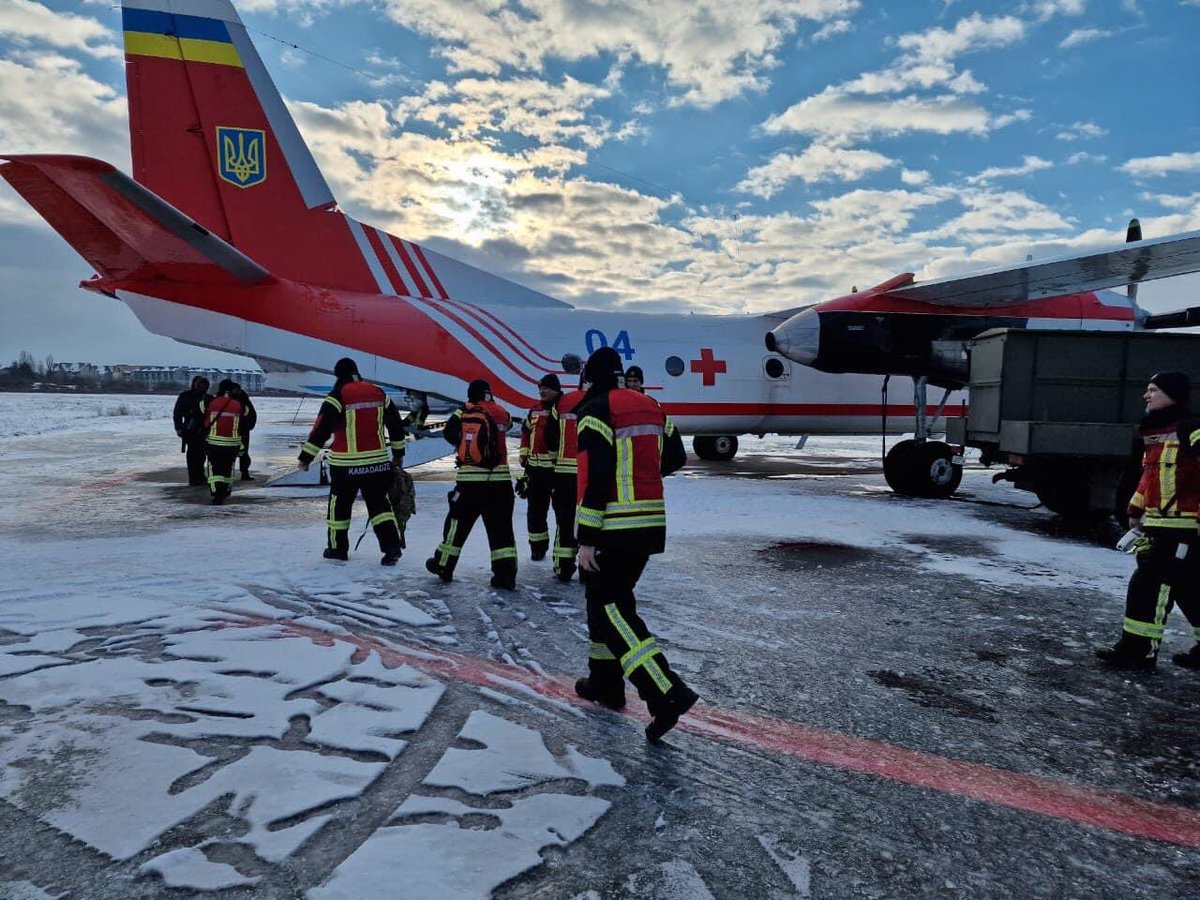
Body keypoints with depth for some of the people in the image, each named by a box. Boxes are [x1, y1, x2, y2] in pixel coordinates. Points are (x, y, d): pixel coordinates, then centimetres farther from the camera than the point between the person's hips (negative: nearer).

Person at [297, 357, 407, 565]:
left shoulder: (338, 396, -8)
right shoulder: (378, 393, 7)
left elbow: (321, 429, -11)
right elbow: (396, 424, 11)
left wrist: (306, 456, -3)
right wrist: (398, 453, 21)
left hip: (346, 463, -4)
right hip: (377, 461, 4)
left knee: (340, 503, 12)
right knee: (379, 503, 9)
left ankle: (337, 548, 21)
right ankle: (392, 546, -3)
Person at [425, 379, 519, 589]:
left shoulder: (462, 414, 0)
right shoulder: (501, 414, 1)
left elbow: (449, 434, 12)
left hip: (469, 482, 0)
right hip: (499, 482, 0)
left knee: (457, 524, 14)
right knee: (501, 528, 4)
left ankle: (443, 565, 27)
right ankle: (505, 574, 0)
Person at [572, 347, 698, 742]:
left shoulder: (595, 412, -11)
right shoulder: (651, 406, 12)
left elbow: (594, 478, -19)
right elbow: (675, 457, 19)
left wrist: (587, 539, -17)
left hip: (613, 528, -8)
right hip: (651, 524, 8)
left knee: (608, 605, -4)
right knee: (611, 596, 21)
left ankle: (666, 693, -15)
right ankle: (605, 682, 29)